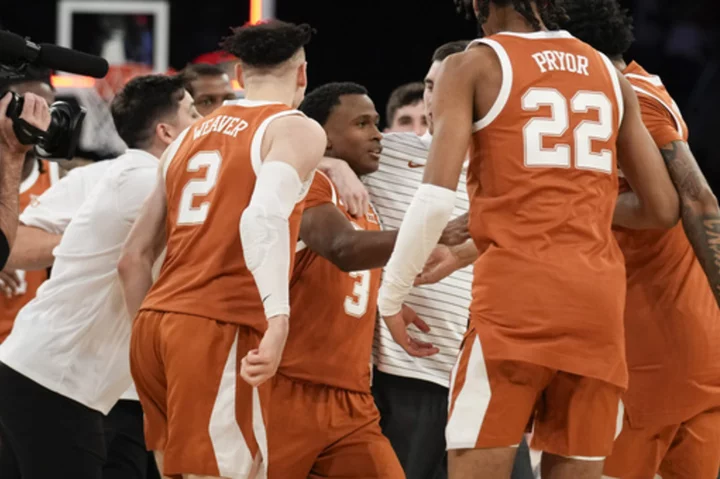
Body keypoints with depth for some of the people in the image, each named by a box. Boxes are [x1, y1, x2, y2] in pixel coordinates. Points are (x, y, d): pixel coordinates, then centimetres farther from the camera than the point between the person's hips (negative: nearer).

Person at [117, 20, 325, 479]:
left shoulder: (192, 136, 21)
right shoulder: (297, 130, 1)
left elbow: (134, 258, 21)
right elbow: (265, 215, -21)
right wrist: (279, 320, -30)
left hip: (154, 322, 7)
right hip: (220, 326, -7)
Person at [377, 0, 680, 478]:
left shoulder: (473, 66, 3)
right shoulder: (611, 75, 17)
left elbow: (437, 199, -8)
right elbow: (662, 209, 18)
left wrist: (391, 295, 3)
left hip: (516, 291, -4)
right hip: (599, 294, 4)